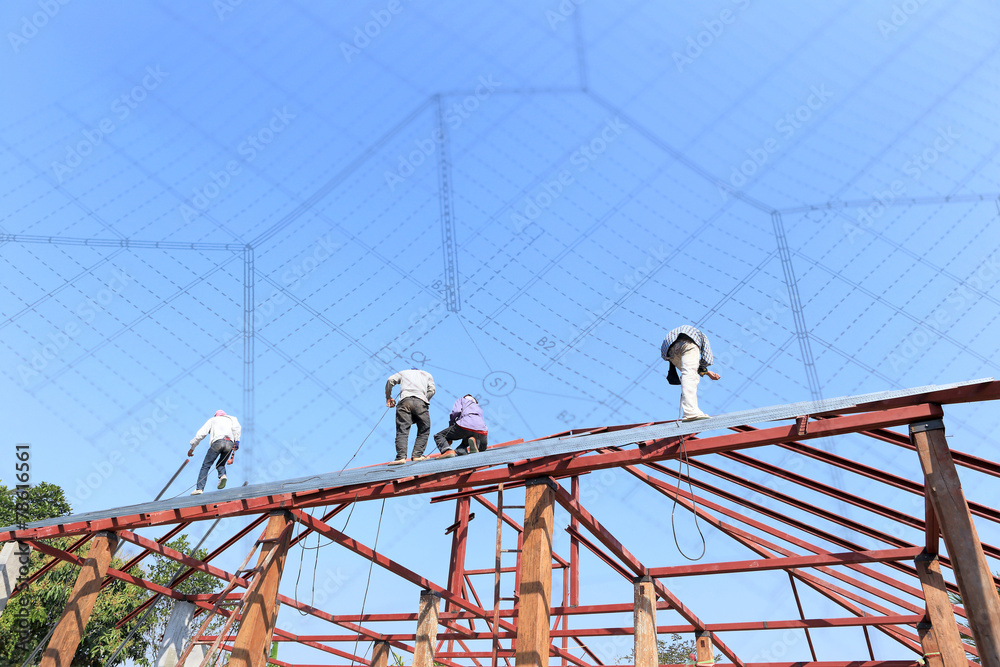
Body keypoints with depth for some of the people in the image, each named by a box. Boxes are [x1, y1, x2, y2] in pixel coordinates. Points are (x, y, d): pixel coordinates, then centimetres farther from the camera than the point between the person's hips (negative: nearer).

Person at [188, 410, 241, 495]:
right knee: (220, 464, 19)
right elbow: (237, 427, 10)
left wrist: (192, 448, 25)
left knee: (206, 465, 4)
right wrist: (237, 441, 1)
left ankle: (199, 488, -8)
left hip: (217, 441, -2)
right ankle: (222, 475, -14)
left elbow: (201, 434, 21)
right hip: (230, 443, 2)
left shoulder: (212, 420, 32)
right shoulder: (230, 419, 35)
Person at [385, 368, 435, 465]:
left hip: (404, 400, 0)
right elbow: (431, 390, 17)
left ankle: (401, 457, -21)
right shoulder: (427, 374, 34)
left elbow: (390, 380, 17)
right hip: (420, 401, 0)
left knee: (402, 431, -6)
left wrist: (388, 397, 25)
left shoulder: (403, 373, 34)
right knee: (424, 431, 10)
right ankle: (417, 455, -3)